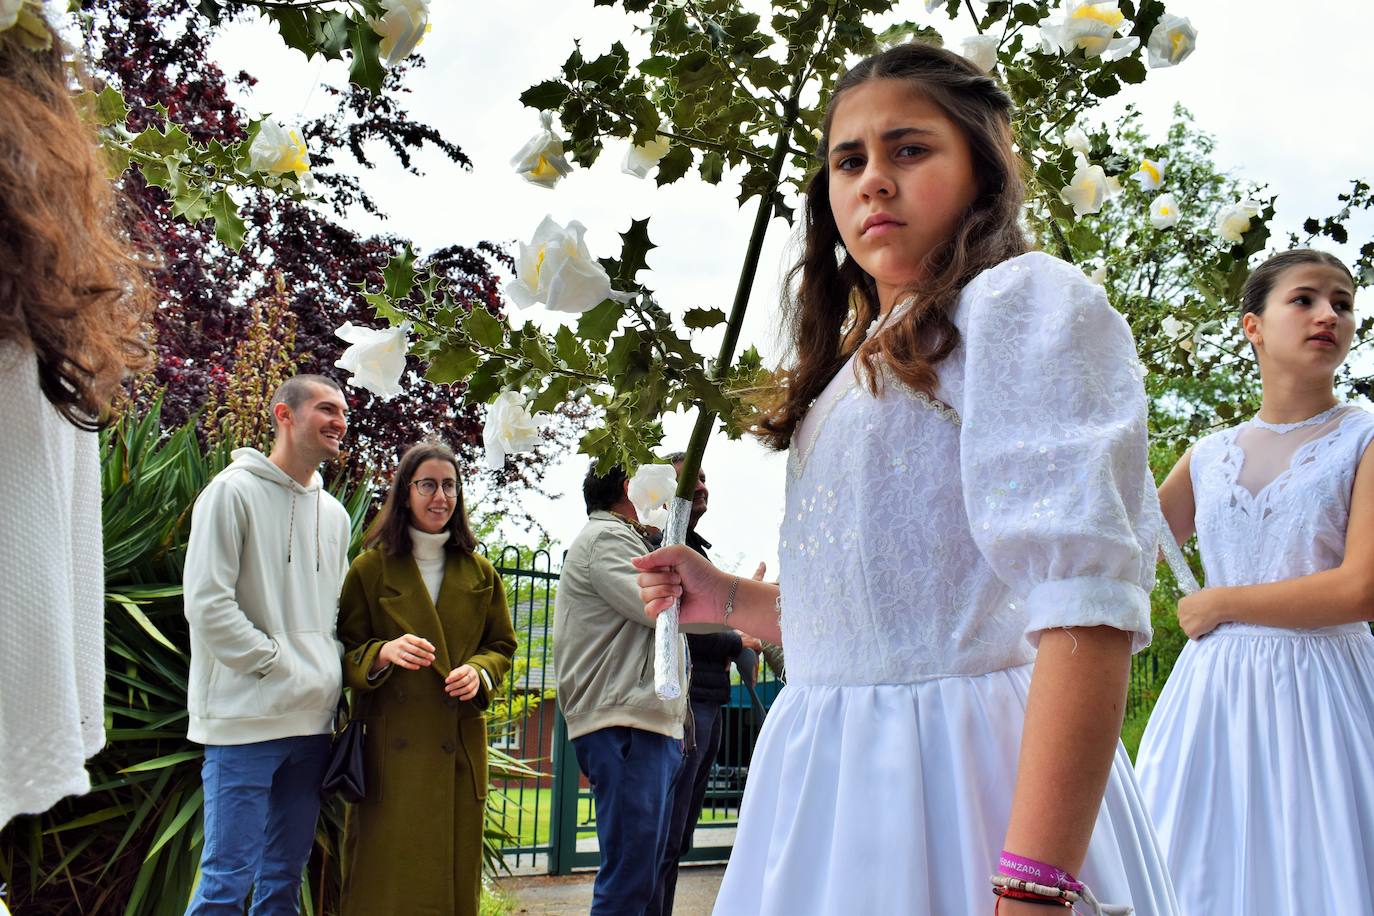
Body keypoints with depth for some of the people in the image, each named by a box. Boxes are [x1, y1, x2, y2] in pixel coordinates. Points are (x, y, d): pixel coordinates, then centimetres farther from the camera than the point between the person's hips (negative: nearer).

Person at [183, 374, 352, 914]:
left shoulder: (334, 514, 14)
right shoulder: (234, 491, -6)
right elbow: (207, 603, -13)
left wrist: (331, 676, 6)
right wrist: (279, 663, -13)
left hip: (313, 721, 7)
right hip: (245, 718, -7)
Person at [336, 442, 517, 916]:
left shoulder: (479, 573, 12)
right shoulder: (371, 567, 3)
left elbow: (502, 645, 15)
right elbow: (344, 651, 2)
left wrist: (479, 672, -6)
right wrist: (384, 653, -18)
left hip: (459, 747, 3)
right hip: (391, 745, -2)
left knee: (453, 869, 5)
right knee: (388, 873, -3)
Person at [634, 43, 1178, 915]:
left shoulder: (1026, 301, -7)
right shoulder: (863, 366, 17)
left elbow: (1085, 602, -20)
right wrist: (727, 597, 16)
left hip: (965, 776, -7)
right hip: (829, 775, 8)